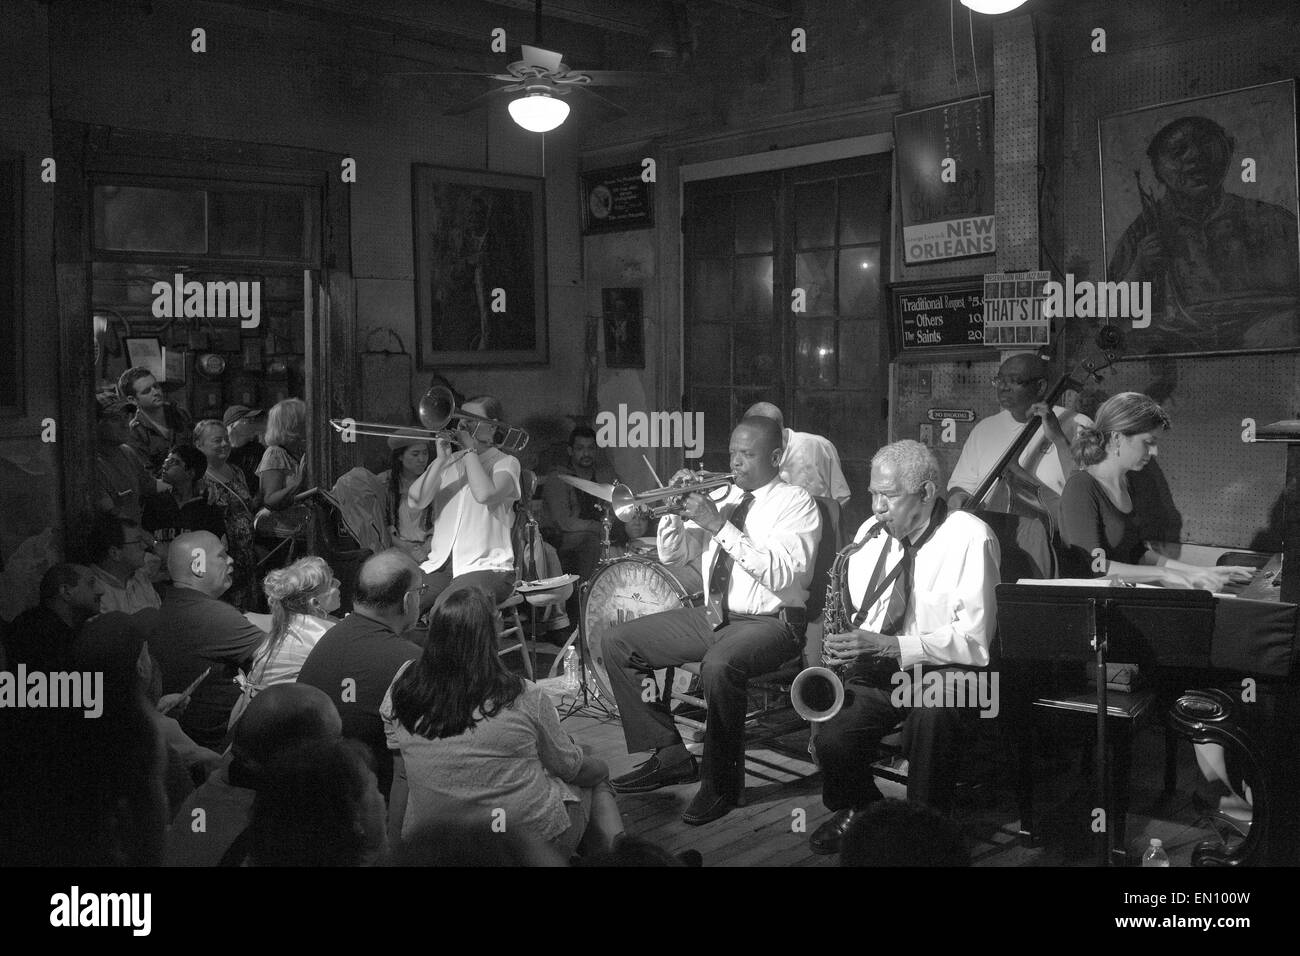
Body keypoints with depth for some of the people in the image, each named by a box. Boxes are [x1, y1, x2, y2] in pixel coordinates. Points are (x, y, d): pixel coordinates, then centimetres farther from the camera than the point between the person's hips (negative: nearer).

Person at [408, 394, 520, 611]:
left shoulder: (505, 463, 4)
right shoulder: (447, 462, 16)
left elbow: (484, 494, -19)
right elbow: (415, 502, 0)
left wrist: (470, 449, -8)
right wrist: (440, 460, -8)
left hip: (487, 566, -4)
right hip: (439, 564, 4)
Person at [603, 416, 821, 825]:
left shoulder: (795, 503, -7)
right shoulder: (721, 496, 12)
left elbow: (781, 575, -22)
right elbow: (672, 555, 12)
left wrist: (719, 525, -24)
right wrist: (673, 510, -8)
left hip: (769, 622, -7)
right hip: (712, 617, 8)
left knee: (719, 664, -39)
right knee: (618, 643, 1)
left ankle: (723, 783, -18)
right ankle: (670, 757, 5)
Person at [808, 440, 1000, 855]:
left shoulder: (970, 538, -10)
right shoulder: (871, 532, 9)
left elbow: (974, 639, -15)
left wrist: (890, 645, -22)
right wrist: (843, 638, -4)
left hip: (941, 668, -4)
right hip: (872, 669, 4)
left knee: (932, 711, -39)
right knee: (832, 739, -23)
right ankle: (859, 812, 13)